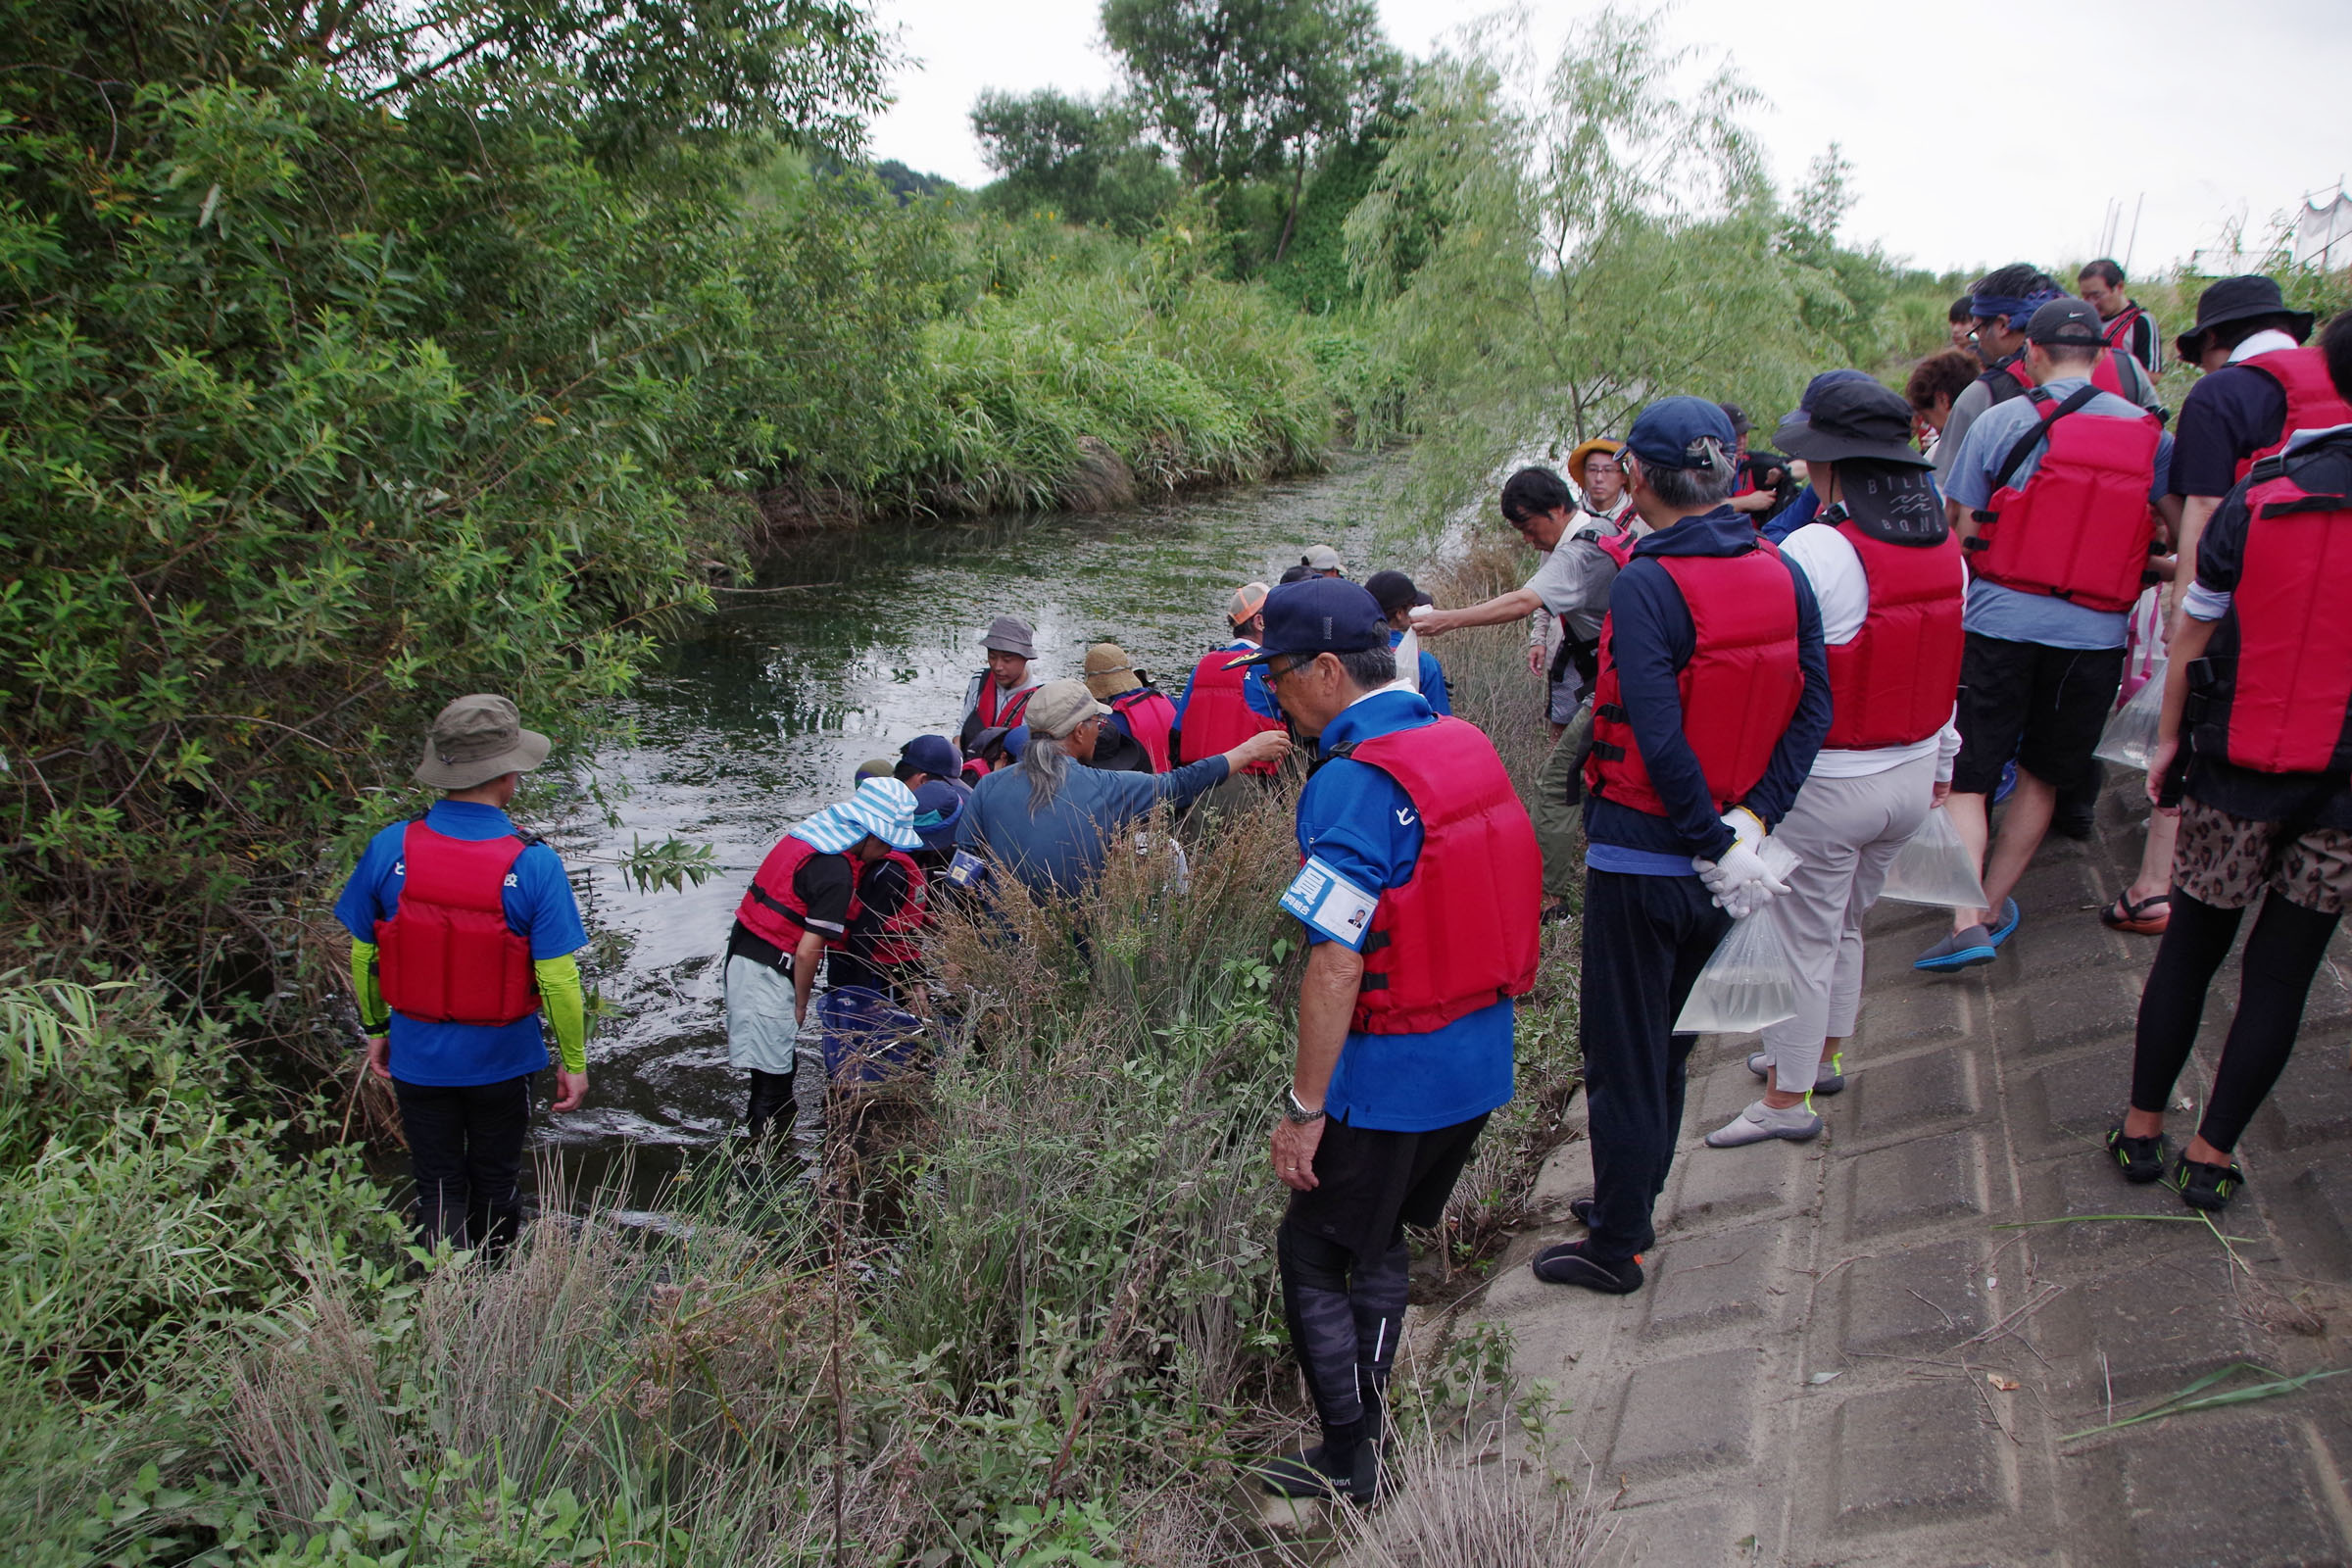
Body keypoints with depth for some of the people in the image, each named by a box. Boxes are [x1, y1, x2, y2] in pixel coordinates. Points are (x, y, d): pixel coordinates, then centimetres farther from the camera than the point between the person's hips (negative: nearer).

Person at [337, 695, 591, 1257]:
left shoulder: (389, 850, -13)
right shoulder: (534, 865, -21)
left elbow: (362, 955, -1)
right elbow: (557, 979, -17)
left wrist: (375, 1027, 15)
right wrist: (574, 1062, -4)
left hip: (418, 1057, 1)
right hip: (500, 1059, -1)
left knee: (438, 1187, 15)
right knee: (494, 1185, 21)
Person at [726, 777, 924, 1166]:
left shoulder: (809, 836, 8)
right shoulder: (835, 872, -20)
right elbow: (808, 952, -20)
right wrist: (800, 1006, -7)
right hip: (770, 971, -10)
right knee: (775, 1075, -2)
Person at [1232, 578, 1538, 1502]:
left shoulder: (1353, 784, -23)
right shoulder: (1466, 745, 5)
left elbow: (1335, 969, -25)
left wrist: (1303, 1107, -18)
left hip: (1390, 1078, -8)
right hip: (1482, 1060, 8)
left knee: (1312, 1257, 10)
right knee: (1379, 1242, 24)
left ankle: (1349, 1463, 20)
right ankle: (1367, 1413, 37)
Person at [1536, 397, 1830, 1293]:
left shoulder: (1645, 584, -21)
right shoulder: (1784, 577, -1)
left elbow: (1660, 738, -27)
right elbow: (1813, 709, -4)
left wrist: (1720, 841, -18)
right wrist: (1753, 819, -9)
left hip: (1640, 861, -6)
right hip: (1719, 865, 7)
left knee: (1622, 1056, 7)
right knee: (1668, 1042, 22)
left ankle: (1616, 1247, 20)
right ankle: (1630, 1204, 38)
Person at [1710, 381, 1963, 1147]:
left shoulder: (1813, 552, -22)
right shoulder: (1946, 546, 1)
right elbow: (1947, 669, 11)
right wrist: (1940, 763, 20)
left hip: (1826, 784, -7)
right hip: (1912, 774, 7)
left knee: (1804, 939, 5)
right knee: (1846, 924, 23)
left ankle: (1787, 1099, 16)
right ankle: (1823, 1055, 39)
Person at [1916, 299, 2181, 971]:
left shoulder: (2000, 421, -4)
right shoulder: (2150, 433, 5)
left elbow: (1959, 531, -2)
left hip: (2000, 621, -3)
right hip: (2095, 633, 3)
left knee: (1965, 778, 1)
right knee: (2042, 777, 18)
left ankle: (1968, 920, -12)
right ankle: (1995, 905, 24)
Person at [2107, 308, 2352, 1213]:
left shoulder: (2258, 498, -5)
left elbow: (2192, 635, 1)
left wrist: (2170, 737, 12)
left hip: (2234, 772, 1)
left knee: (2190, 949, 14)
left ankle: (2141, 1131, 23)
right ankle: (2209, 1159, 16)